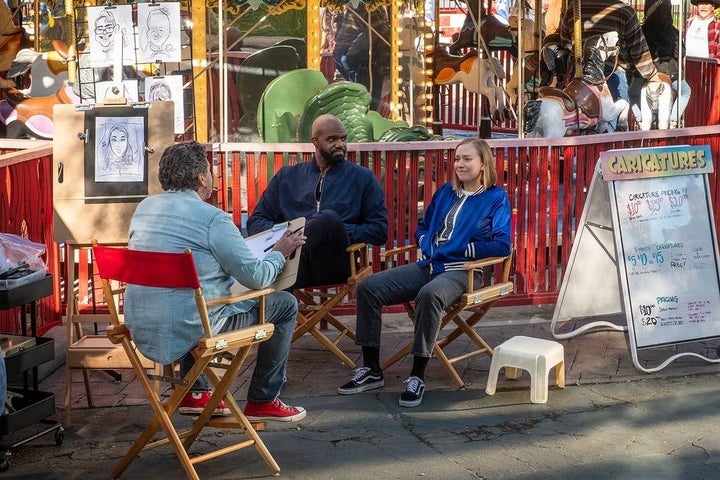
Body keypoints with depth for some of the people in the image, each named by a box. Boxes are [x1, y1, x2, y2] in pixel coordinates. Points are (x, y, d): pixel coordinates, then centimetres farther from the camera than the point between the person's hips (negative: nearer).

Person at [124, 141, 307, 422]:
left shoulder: (144, 208, 8)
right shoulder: (212, 218, -14)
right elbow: (256, 277, -12)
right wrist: (279, 253, 9)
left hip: (140, 331, 8)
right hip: (185, 331, -7)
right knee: (285, 305, 7)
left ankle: (194, 393, 34)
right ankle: (262, 402, 15)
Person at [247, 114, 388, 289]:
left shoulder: (362, 178, 20)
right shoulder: (287, 176, 25)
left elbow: (380, 230, 11)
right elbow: (256, 222, 20)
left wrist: (334, 233, -4)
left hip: (332, 265, 0)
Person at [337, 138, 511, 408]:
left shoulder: (496, 198, 2)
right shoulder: (445, 192, 19)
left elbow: (502, 245, -8)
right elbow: (423, 227, 29)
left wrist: (462, 249, -11)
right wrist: (427, 244, 7)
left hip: (461, 270, -7)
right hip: (428, 264, 7)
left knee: (429, 294, -41)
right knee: (368, 288, -10)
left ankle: (417, 376, -29)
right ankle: (371, 370, -5)